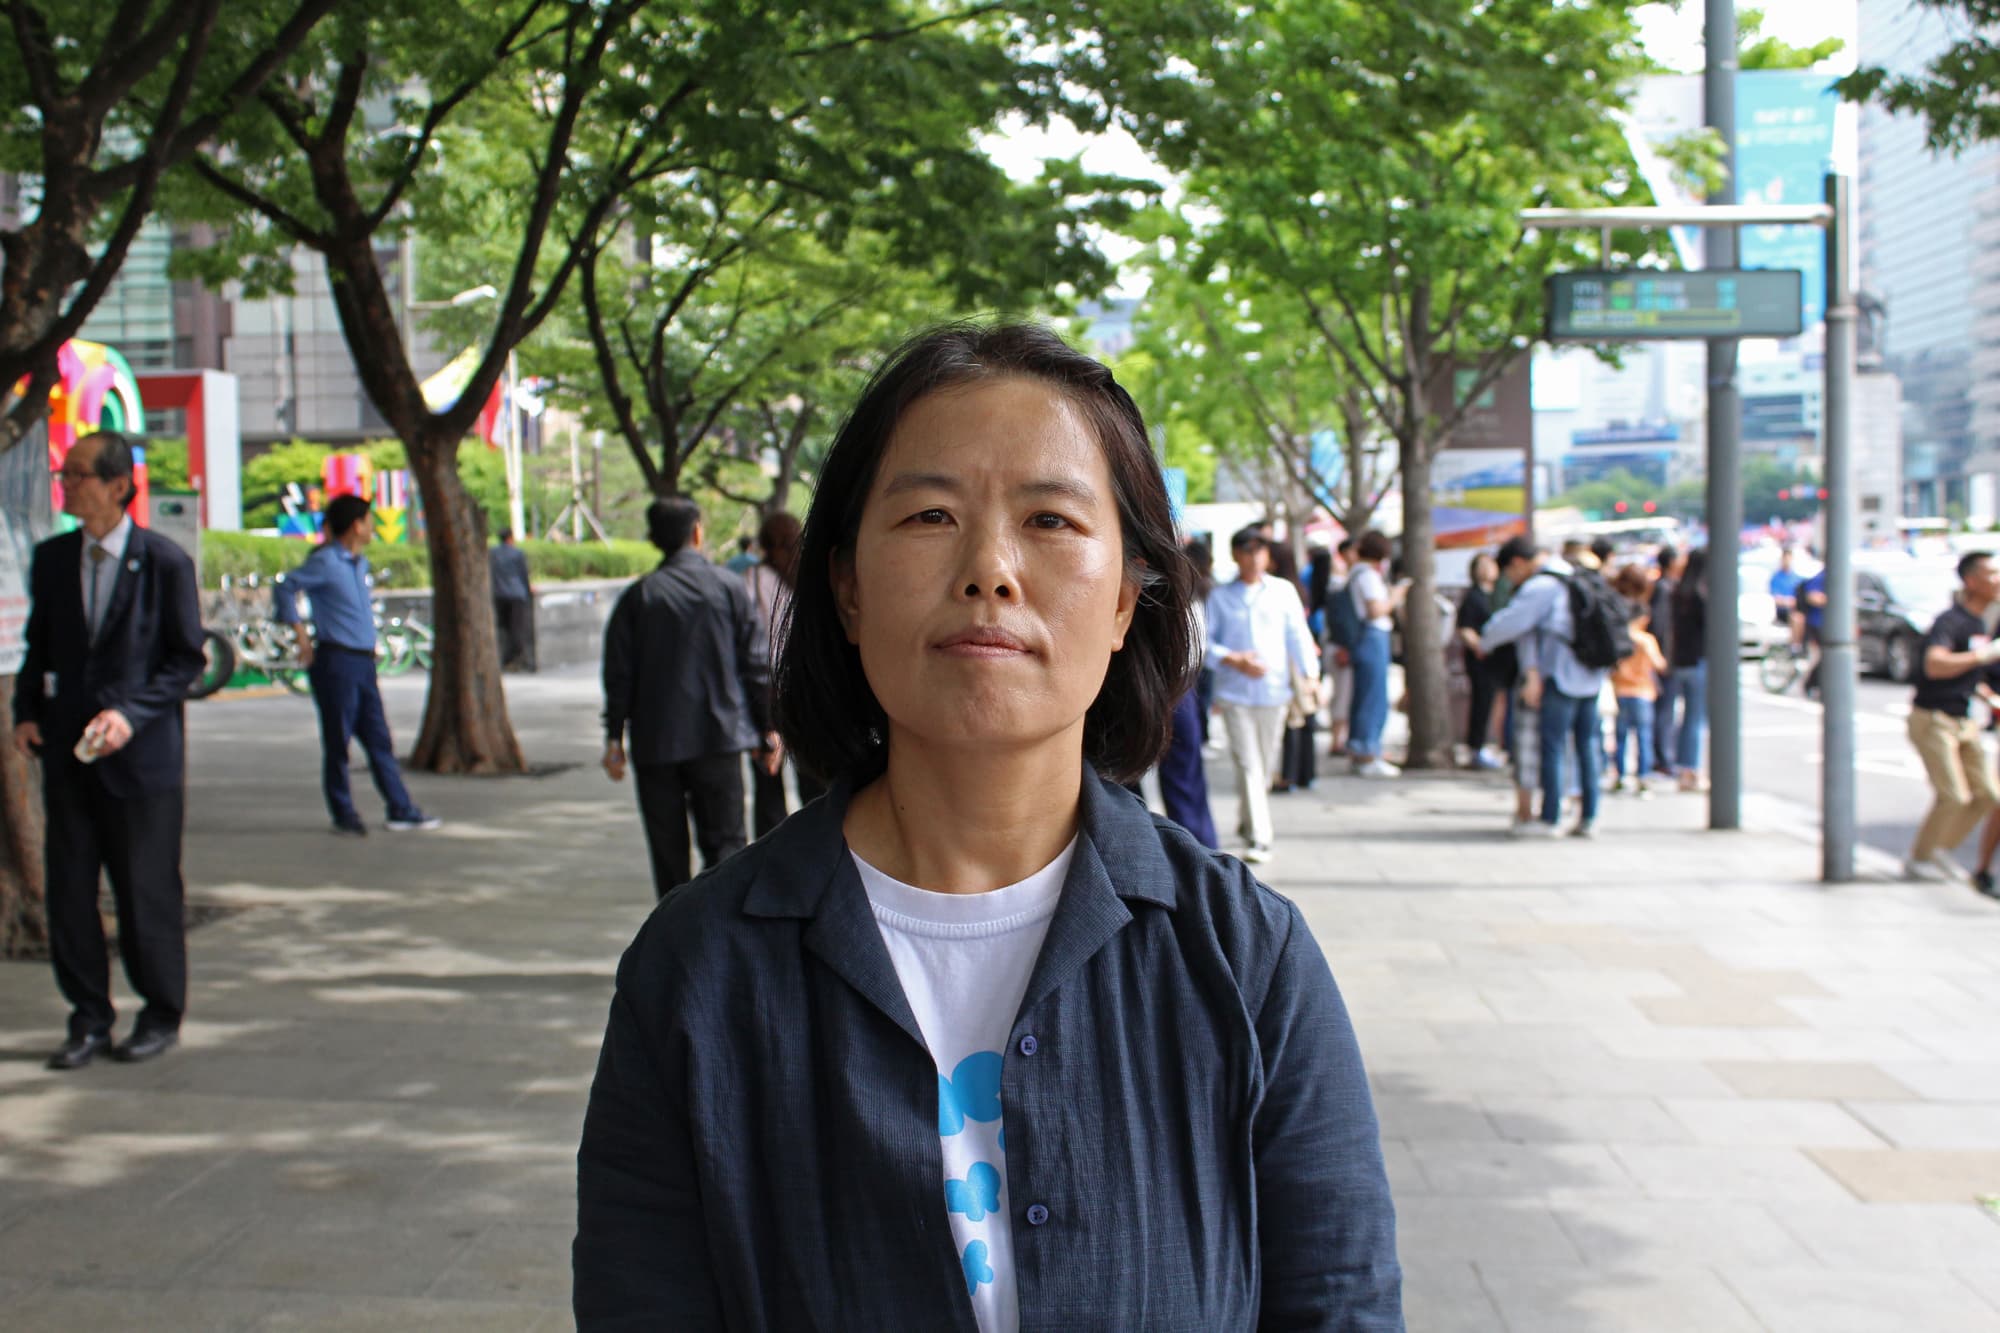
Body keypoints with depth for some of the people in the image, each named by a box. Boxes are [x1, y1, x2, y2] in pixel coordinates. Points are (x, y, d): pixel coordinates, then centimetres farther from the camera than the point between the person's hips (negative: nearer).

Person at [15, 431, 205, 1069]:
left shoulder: (165, 562, -6)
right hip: (66, 752, 4)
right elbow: (39, 646, 16)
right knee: (67, 889, 5)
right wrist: (25, 712, 1)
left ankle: (161, 1016, 19)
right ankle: (89, 1018, 17)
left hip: (142, 753, -4)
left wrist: (131, 714, -16)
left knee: (147, 890, 4)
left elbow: (186, 658, -4)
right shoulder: (51, 559, 8)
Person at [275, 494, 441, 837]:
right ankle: (344, 815, 9)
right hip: (336, 661, -8)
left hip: (363, 663, 8)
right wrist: (300, 631, -15)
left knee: (379, 739, 8)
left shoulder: (360, 563, 14)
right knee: (338, 741, 1)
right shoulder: (326, 562, -11)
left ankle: (401, 812, 10)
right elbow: (284, 587, -15)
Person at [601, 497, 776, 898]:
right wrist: (769, 726, 6)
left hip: (655, 742, 1)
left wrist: (614, 737, 6)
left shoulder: (638, 596, 1)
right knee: (723, 843, 2)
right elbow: (756, 664, 0)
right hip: (718, 737, -1)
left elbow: (619, 673, 0)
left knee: (668, 849, 11)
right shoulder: (730, 588, 0)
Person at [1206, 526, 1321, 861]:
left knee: (1267, 764, 11)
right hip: (1235, 692, -2)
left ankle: (1247, 819, 34)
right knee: (1248, 764, -8)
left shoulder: (1284, 591, 6)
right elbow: (1205, 641, 3)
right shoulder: (1220, 595, 4)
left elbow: (1298, 635, 5)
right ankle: (1258, 837, -9)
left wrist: (1310, 673, -5)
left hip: (1274, 691, 2)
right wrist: (1234, 660, -12)